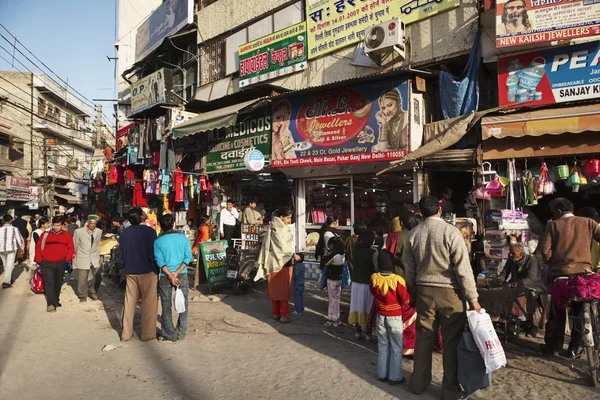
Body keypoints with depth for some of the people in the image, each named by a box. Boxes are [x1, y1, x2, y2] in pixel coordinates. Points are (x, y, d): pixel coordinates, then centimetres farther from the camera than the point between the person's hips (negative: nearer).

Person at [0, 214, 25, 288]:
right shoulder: (14, 229, -6)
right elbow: (20, 239, -1)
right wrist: (22, 247, 16)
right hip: (11, 249, -3)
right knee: (9, 265, -3)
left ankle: (9, 280, 31)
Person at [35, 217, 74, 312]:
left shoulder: (67, 235, 1)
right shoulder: (45, 234, -2)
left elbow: (70, 248, 7)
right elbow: (38, 247, 4)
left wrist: (67, 259, -2)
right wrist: (39, 260, 0)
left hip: (60, 263, 2)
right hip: (46, 263, -2)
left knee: (58, 283, 13)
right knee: (49, 283, -12)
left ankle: (56, 301, 30)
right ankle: (50, 304, -14)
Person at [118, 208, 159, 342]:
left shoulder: (124, 233, 4)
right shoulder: (149, 231, -12)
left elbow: (120, 255, 6)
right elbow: (153, 253, -13)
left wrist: (126, 266, 18)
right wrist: (157, 269, -2)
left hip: (130, 272, 5)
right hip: (147, 271, -5)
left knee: (129, 302, 13)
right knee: (149, 303, 5)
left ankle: (126, 333, 19)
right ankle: (148, 333, 9)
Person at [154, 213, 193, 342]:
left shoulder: (158, 241, -5)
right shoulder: (183, 238, -2)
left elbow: (160, 261, -12)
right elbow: (188, 257, -9)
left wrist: (170, 275, -14)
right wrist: (176, 273, -12)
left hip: (165, 277, -1)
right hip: (182, 275, 1)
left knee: (166, 306, 9)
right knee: (183, 305, 13)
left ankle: (169, 335, 17)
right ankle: (181, 333, 19)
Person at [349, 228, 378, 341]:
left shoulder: (355, 250, 0)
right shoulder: (373, 252, -15)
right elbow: (378, 268, -19)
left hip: (356, 282, 5)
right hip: (368, 283, -5)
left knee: (357, 306, 10)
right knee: (368, 308, 4)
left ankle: (358, 332, 17)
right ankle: (368, 333, 10)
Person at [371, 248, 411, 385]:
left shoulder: (374, 278, -10)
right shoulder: (397, 280, -22)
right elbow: (406, 300, -14)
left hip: (380, 315, 4)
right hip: (395, 317, -4)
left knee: (382, 345, 16)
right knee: (396, 347, 9)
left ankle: (382, 374, 23)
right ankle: (395, 377, 14)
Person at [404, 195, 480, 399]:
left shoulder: (413, 234, 1)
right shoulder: (451, 232, -14)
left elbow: (409, 270, 6)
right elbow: (463, 268, -14)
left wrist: (413, 294, 18)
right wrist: (472, 298, -7)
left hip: (424, 291, 4)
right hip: (449, 292, -4)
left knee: (423, 337, 14)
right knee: (452, 340, 8)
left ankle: (419, 383, 27)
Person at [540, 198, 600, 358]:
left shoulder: (554, 225, -1)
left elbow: (545, 249, -8)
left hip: (561, 273, -1)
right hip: (584, 272, 1)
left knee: (557, 311, 9)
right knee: (580, 311, 12)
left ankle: (554, 346, 13)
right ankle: (575, 347, 15)